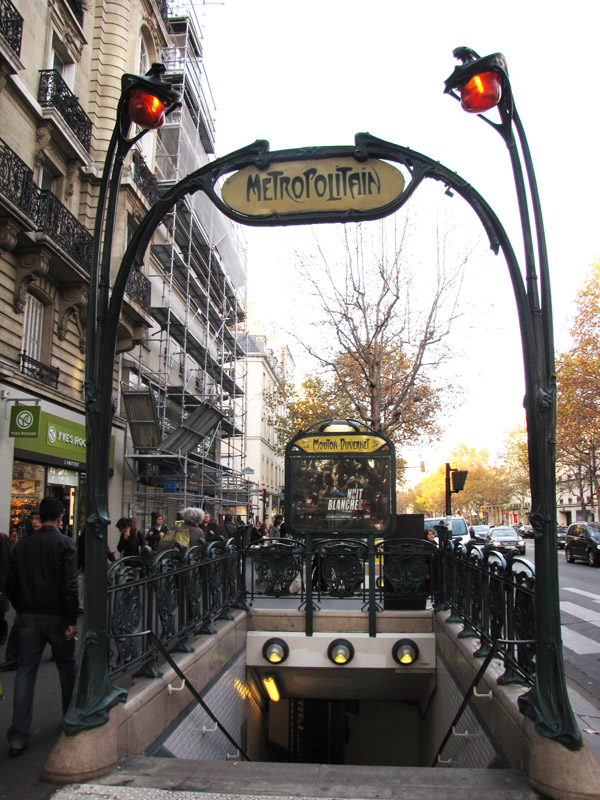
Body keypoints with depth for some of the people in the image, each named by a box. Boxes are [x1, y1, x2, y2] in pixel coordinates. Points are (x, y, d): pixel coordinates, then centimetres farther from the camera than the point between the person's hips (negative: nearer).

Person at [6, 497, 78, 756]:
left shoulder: (23, 545, 4)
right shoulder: (65, 544, -10)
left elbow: (11, 583, 8)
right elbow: (70, 585, -16)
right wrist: (72, 620, -11)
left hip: (29, 617, 4)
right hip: (56, 616, -3)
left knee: (25, 671, 6)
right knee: (67, 667, 15)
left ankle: (18, 736, 4)